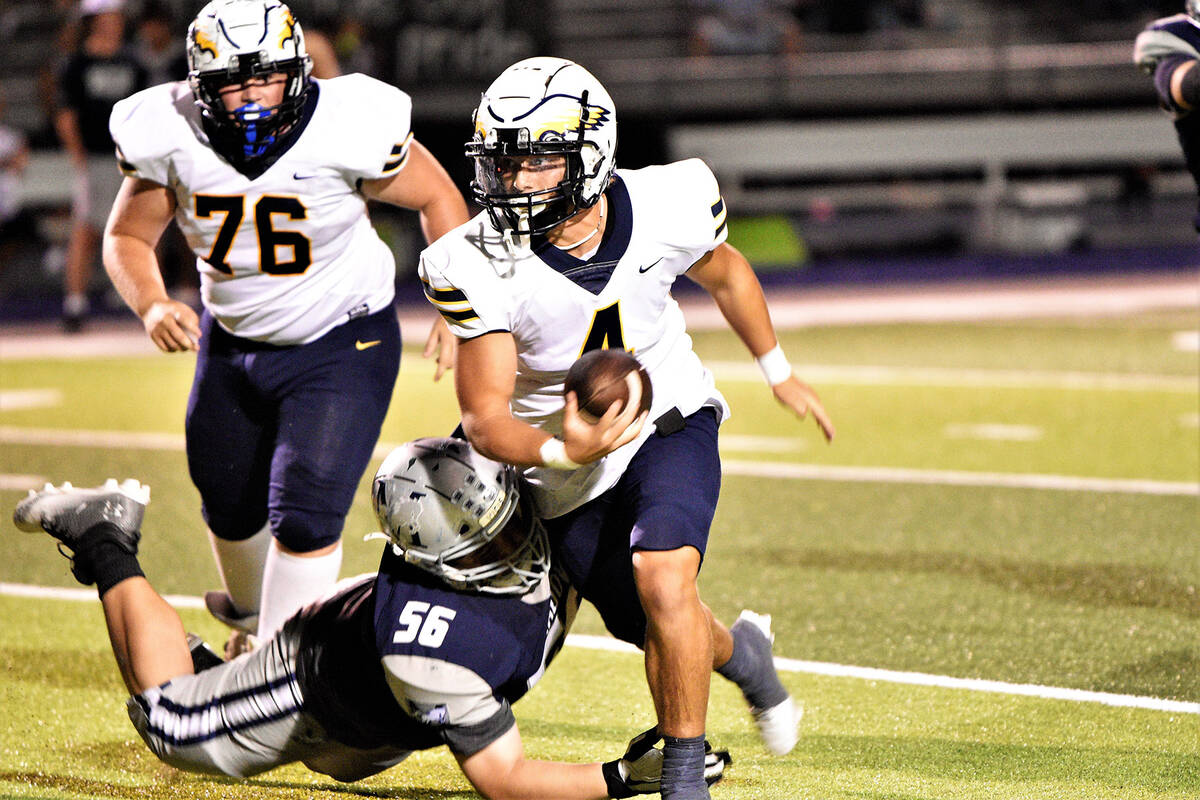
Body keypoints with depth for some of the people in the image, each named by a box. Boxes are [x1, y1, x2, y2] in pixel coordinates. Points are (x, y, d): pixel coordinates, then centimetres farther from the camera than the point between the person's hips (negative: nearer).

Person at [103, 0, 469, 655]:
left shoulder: (347, 129, -26)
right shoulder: (171, 138, -18)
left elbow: (436, 197, -9)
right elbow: (128, 237, -3)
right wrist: (151, 306, -23)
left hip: (340, 344, -4)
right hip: (230, 341, 4)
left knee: (303, 516, -15)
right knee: (229, 506, 21)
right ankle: (254, 617, 52)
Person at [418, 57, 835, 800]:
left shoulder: (664, 209, -19)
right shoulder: (481, 267, -25)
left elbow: (725, 271, 6)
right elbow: (485, 418, -22)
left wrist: (780, 372, 16)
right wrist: (561, 452, -42)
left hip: (671, 424, -1)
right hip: (568, 470, 1)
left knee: (662, 579, -27)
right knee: (665, 639, 8)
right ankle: (738, 649, 45)